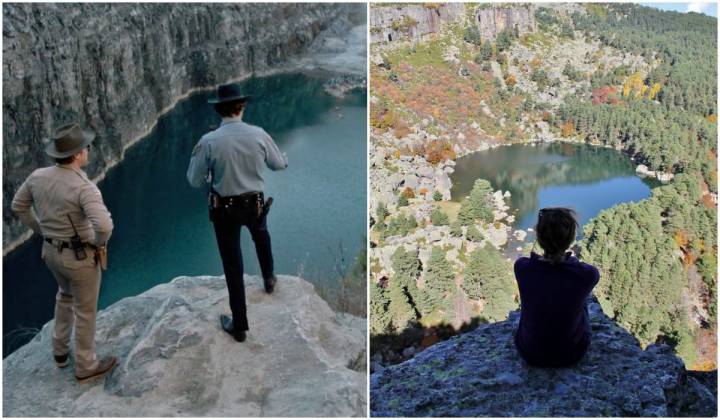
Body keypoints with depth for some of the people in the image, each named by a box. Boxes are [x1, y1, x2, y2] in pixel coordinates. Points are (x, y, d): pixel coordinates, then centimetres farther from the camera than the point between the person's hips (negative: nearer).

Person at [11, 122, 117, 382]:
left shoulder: (38, 176, -7)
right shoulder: (84, 187, -29)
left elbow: (18, 206, 9)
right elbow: (104, 225, -41)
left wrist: (41, 230, 16)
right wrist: (99, 243, -19)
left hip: (51, 250, 7)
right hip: (80, 256, -7)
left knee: (65, 295, 32)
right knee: (85, 310, 11)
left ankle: (61, 350, 46)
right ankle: (86, 367, 28)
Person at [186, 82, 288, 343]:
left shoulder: (209, 141, -18)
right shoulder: (258, 135, -13)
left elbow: (195, 181, -8)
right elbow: (280, 164, 4)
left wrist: (196, 155, 7)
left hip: (225, 209, -2)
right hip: (255, 204, 2)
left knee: (233, 266, 9)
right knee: (261, 238, 36)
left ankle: (239, 325, 19)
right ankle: (269, 279, 58)